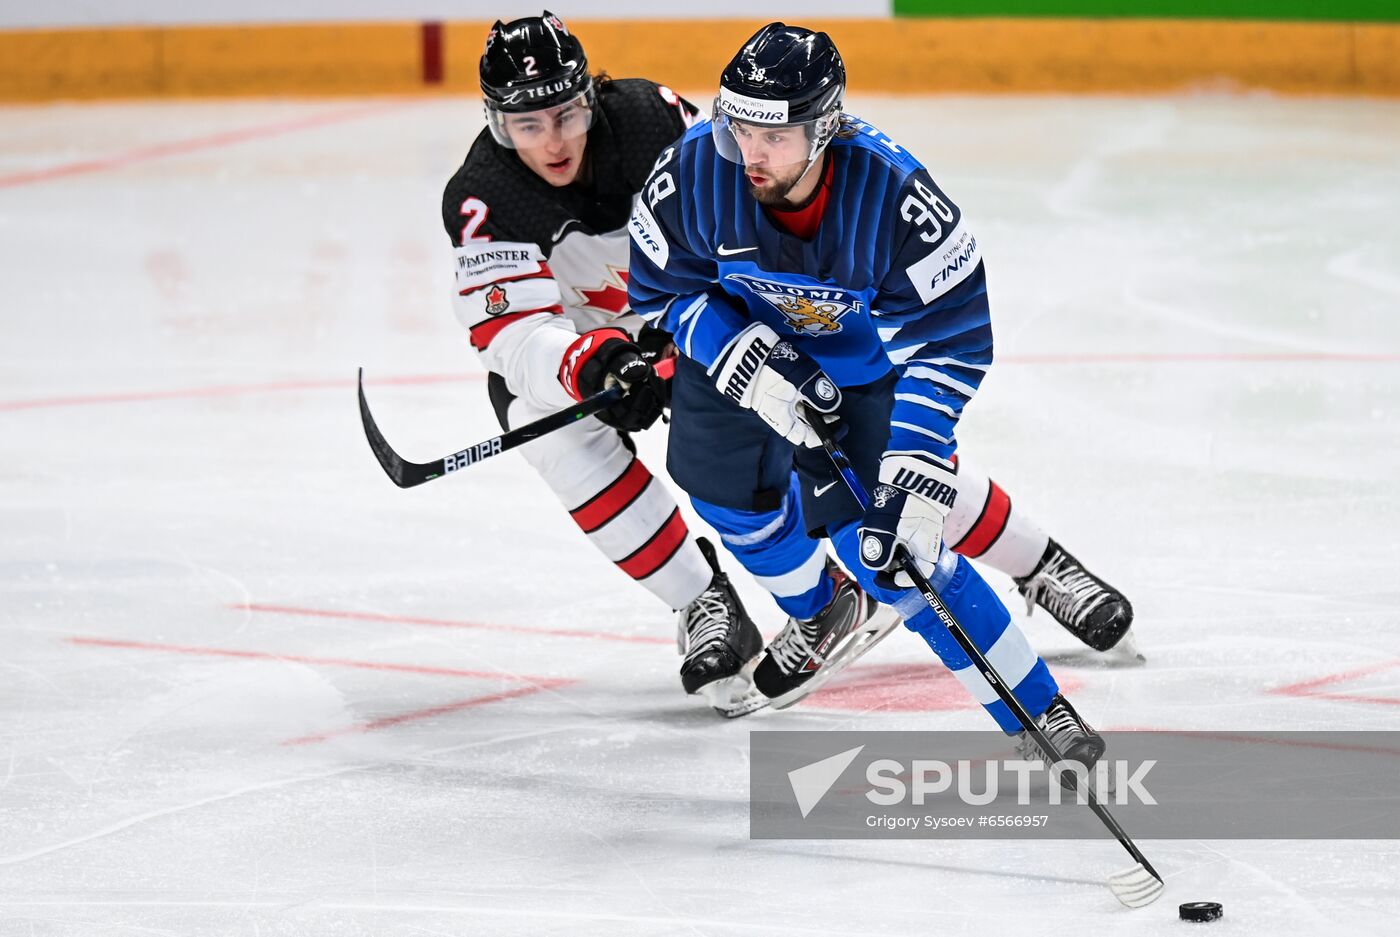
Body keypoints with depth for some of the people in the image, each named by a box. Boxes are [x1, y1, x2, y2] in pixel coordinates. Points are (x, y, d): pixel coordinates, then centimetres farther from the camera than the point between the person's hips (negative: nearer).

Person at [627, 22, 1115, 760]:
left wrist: (915, 463, -34)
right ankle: (821, 615, 40)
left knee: (883, 543, -15)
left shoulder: (895, 195, -37)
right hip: (741, 341, 4)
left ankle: (1041, 714, -6)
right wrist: (742, 359, -28)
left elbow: (953, 340, -27)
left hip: (866, 358, -4)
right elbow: (661, 291, -12)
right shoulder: (692, 173, -30)